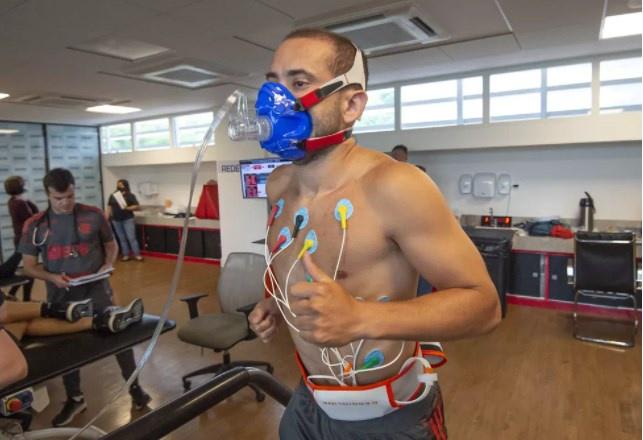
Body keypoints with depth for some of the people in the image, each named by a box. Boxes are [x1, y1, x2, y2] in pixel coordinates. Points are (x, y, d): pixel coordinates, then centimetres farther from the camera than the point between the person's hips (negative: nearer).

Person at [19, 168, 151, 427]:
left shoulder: (93, 215, -5)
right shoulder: (35, 226, -4)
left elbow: (111, 245, 8)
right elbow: (29, 266, 3)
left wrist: (108, 265, -12)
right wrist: (53, 277, -16)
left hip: (97, 291, -1)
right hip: (61, 297, 2)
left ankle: (135, 388, 28)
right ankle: (74, 399, 39)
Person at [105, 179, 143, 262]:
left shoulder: (130, 195, 0)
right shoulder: (112, 196, 10)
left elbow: (137, 206, -5)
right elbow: (109, 208, 9)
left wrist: (127, 208, -20)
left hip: (128, 219, -4)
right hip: (116, 220, 4)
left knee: (131, 237, -7)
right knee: (122, 238, 7)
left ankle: (137, 255, -3)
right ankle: (125, 255, 13)